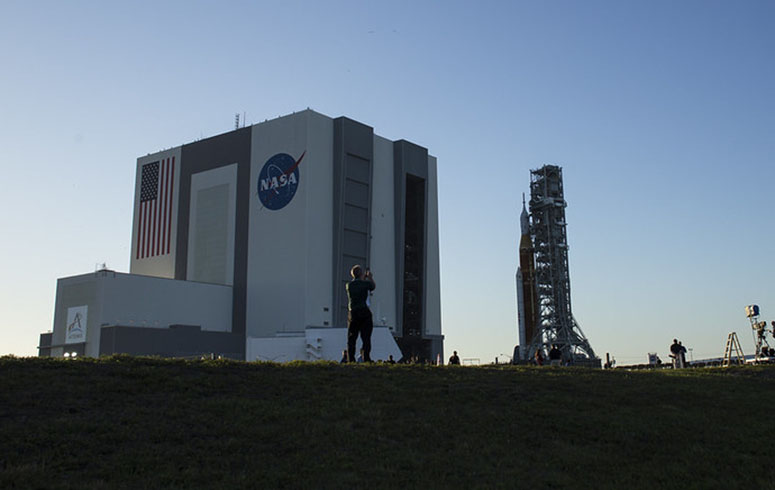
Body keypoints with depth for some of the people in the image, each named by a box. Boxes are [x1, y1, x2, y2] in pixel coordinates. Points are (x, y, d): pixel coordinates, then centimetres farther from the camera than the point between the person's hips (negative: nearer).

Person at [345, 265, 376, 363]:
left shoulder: (349, 285, 3)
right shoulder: (366, 283, -5)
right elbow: (373, 286, 16)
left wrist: (364, 278, 29)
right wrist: (370, 277, 32)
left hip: (352, 313, 3)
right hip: (364, 312, -3)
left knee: (351, 339, 7)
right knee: (366, 338, 2)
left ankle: (351, 360, 5)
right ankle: (366, 359, 0)